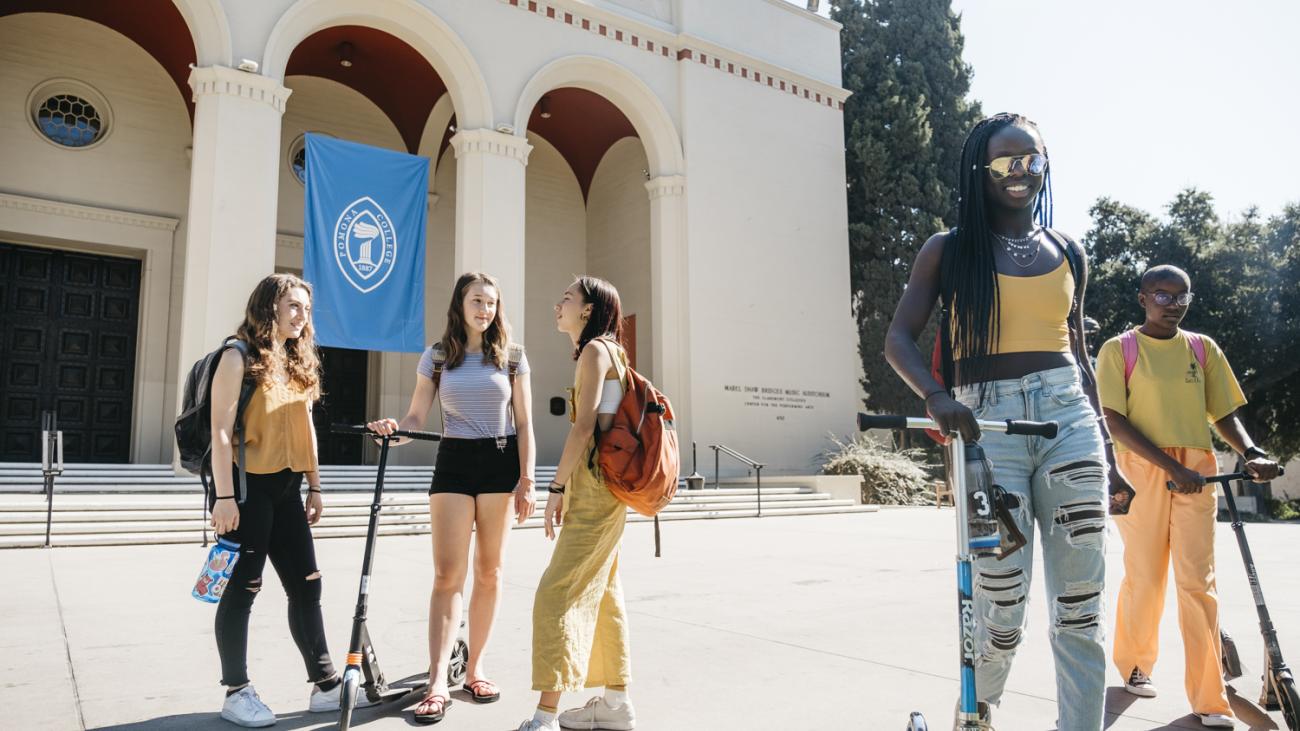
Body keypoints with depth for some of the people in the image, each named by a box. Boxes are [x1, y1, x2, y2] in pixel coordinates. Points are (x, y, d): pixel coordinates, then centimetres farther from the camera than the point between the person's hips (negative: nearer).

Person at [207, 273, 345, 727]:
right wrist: (224, 495, -19)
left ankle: (326, 686, 14)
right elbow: (221, 431, -13)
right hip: (247, 487, -7)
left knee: (307, 586, 7)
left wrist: (315, 487, 14)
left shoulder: (298, 363, 14)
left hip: (286, 489, 7)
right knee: (242, 589, 1)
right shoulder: (240, 356, -7)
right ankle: (236, 693, 14)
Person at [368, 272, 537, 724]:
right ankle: (437, 683, -7)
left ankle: (474, 669, 19)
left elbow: (524, 425, 2)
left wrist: (526, 480, -5)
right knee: (448, 574, -7)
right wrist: (393, 428, -21)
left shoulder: (512, 357, 4)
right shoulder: (437, 357, 5)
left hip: (500, 463, 0)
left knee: (488, 572, 6)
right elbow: (416, 418, 2)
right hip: (453, 462, 0)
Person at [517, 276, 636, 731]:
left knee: (558, 595, -9)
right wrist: (569, 488, 18)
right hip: (601, 488, 10)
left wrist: (557, 488, -15)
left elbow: (584, 426, -17)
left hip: (596, 486, -10)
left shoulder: (595, 350, -9)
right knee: (600, 592, 14)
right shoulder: (604, 352, 18)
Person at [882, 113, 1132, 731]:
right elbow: (899, 339, -3)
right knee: (1003, 606, -3)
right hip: (986, 420, -3)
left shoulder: (1067, 253, 14)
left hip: (1069, 417, 4)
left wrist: (1106, 449, 18)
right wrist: (935, 394, -23)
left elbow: (1077, 353, 19)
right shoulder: (948, 251, 4)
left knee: (1080, 607, 2)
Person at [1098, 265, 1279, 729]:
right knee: (1144, 578, 5)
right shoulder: (1119, 350, 0)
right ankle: (1134, 665, 29)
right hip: (1142, 470, -3)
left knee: (1198, 582, -1)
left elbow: (1224, 414, 13)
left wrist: (1251, 453, -7)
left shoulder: (1203, 349, 11)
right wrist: (1170, 467, -17)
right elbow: (1115, 422, -7)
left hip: (1196, 472, 3)